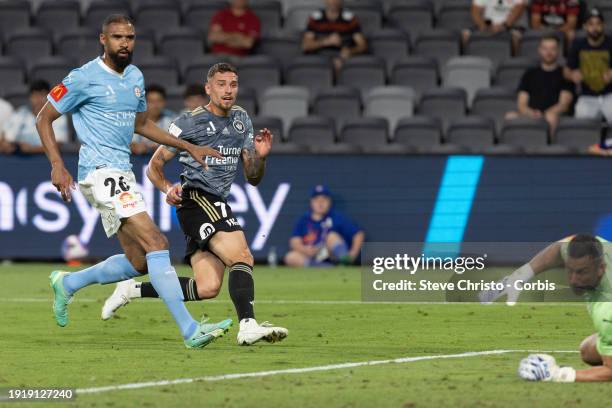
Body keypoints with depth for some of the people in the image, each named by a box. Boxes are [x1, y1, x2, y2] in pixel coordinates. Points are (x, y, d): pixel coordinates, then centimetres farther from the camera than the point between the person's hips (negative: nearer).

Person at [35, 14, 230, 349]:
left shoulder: (135, 77, 14)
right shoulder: (85, 78, -8)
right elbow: (43, 119, -3)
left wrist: (189, 148, 21)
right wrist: (57, 166, -13)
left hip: (123, 173, 9)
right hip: (101, 172, -9)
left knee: (138, 263, 8)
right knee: (156, 244, -19)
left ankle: (68, 283, 28)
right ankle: (190, 331, -23)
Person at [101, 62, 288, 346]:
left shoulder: (241, 120, 16)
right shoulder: (190, 122, -3)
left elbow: (253, 178, 17)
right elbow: (154, 165, 1)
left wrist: (260, 156, -4)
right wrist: (168, 188, -19)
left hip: (217, 204, 7)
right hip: (196, 198, -7)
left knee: (207, 287, -1)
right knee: (243, 257, -24)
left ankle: (133, 290, 11)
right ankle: (248, 326, -34)